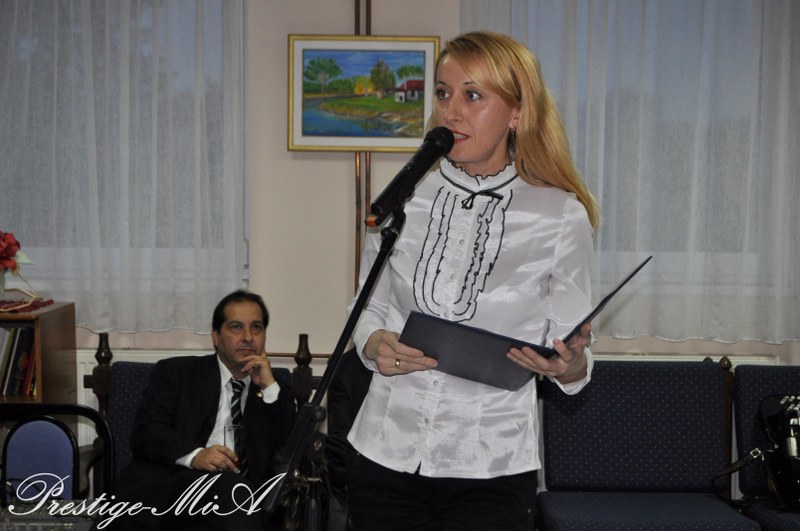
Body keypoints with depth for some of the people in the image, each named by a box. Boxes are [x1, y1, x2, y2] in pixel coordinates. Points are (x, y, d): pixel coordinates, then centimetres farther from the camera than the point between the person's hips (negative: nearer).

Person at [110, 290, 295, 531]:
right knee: (228, 486, -35)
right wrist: (194, 455, -19)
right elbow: (145, 433, 1)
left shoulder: (277, 386, 22)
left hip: (244, 498, 3)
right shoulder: (175, 372, 16)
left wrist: (270, 388, 2)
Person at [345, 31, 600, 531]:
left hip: (492, 471, -2)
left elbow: (576, 361, 0)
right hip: (386, 456, 3)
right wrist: (374, 345, -9)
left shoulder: (562, 217, -6)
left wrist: (569, 365, -22)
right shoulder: (400, 200, 0)